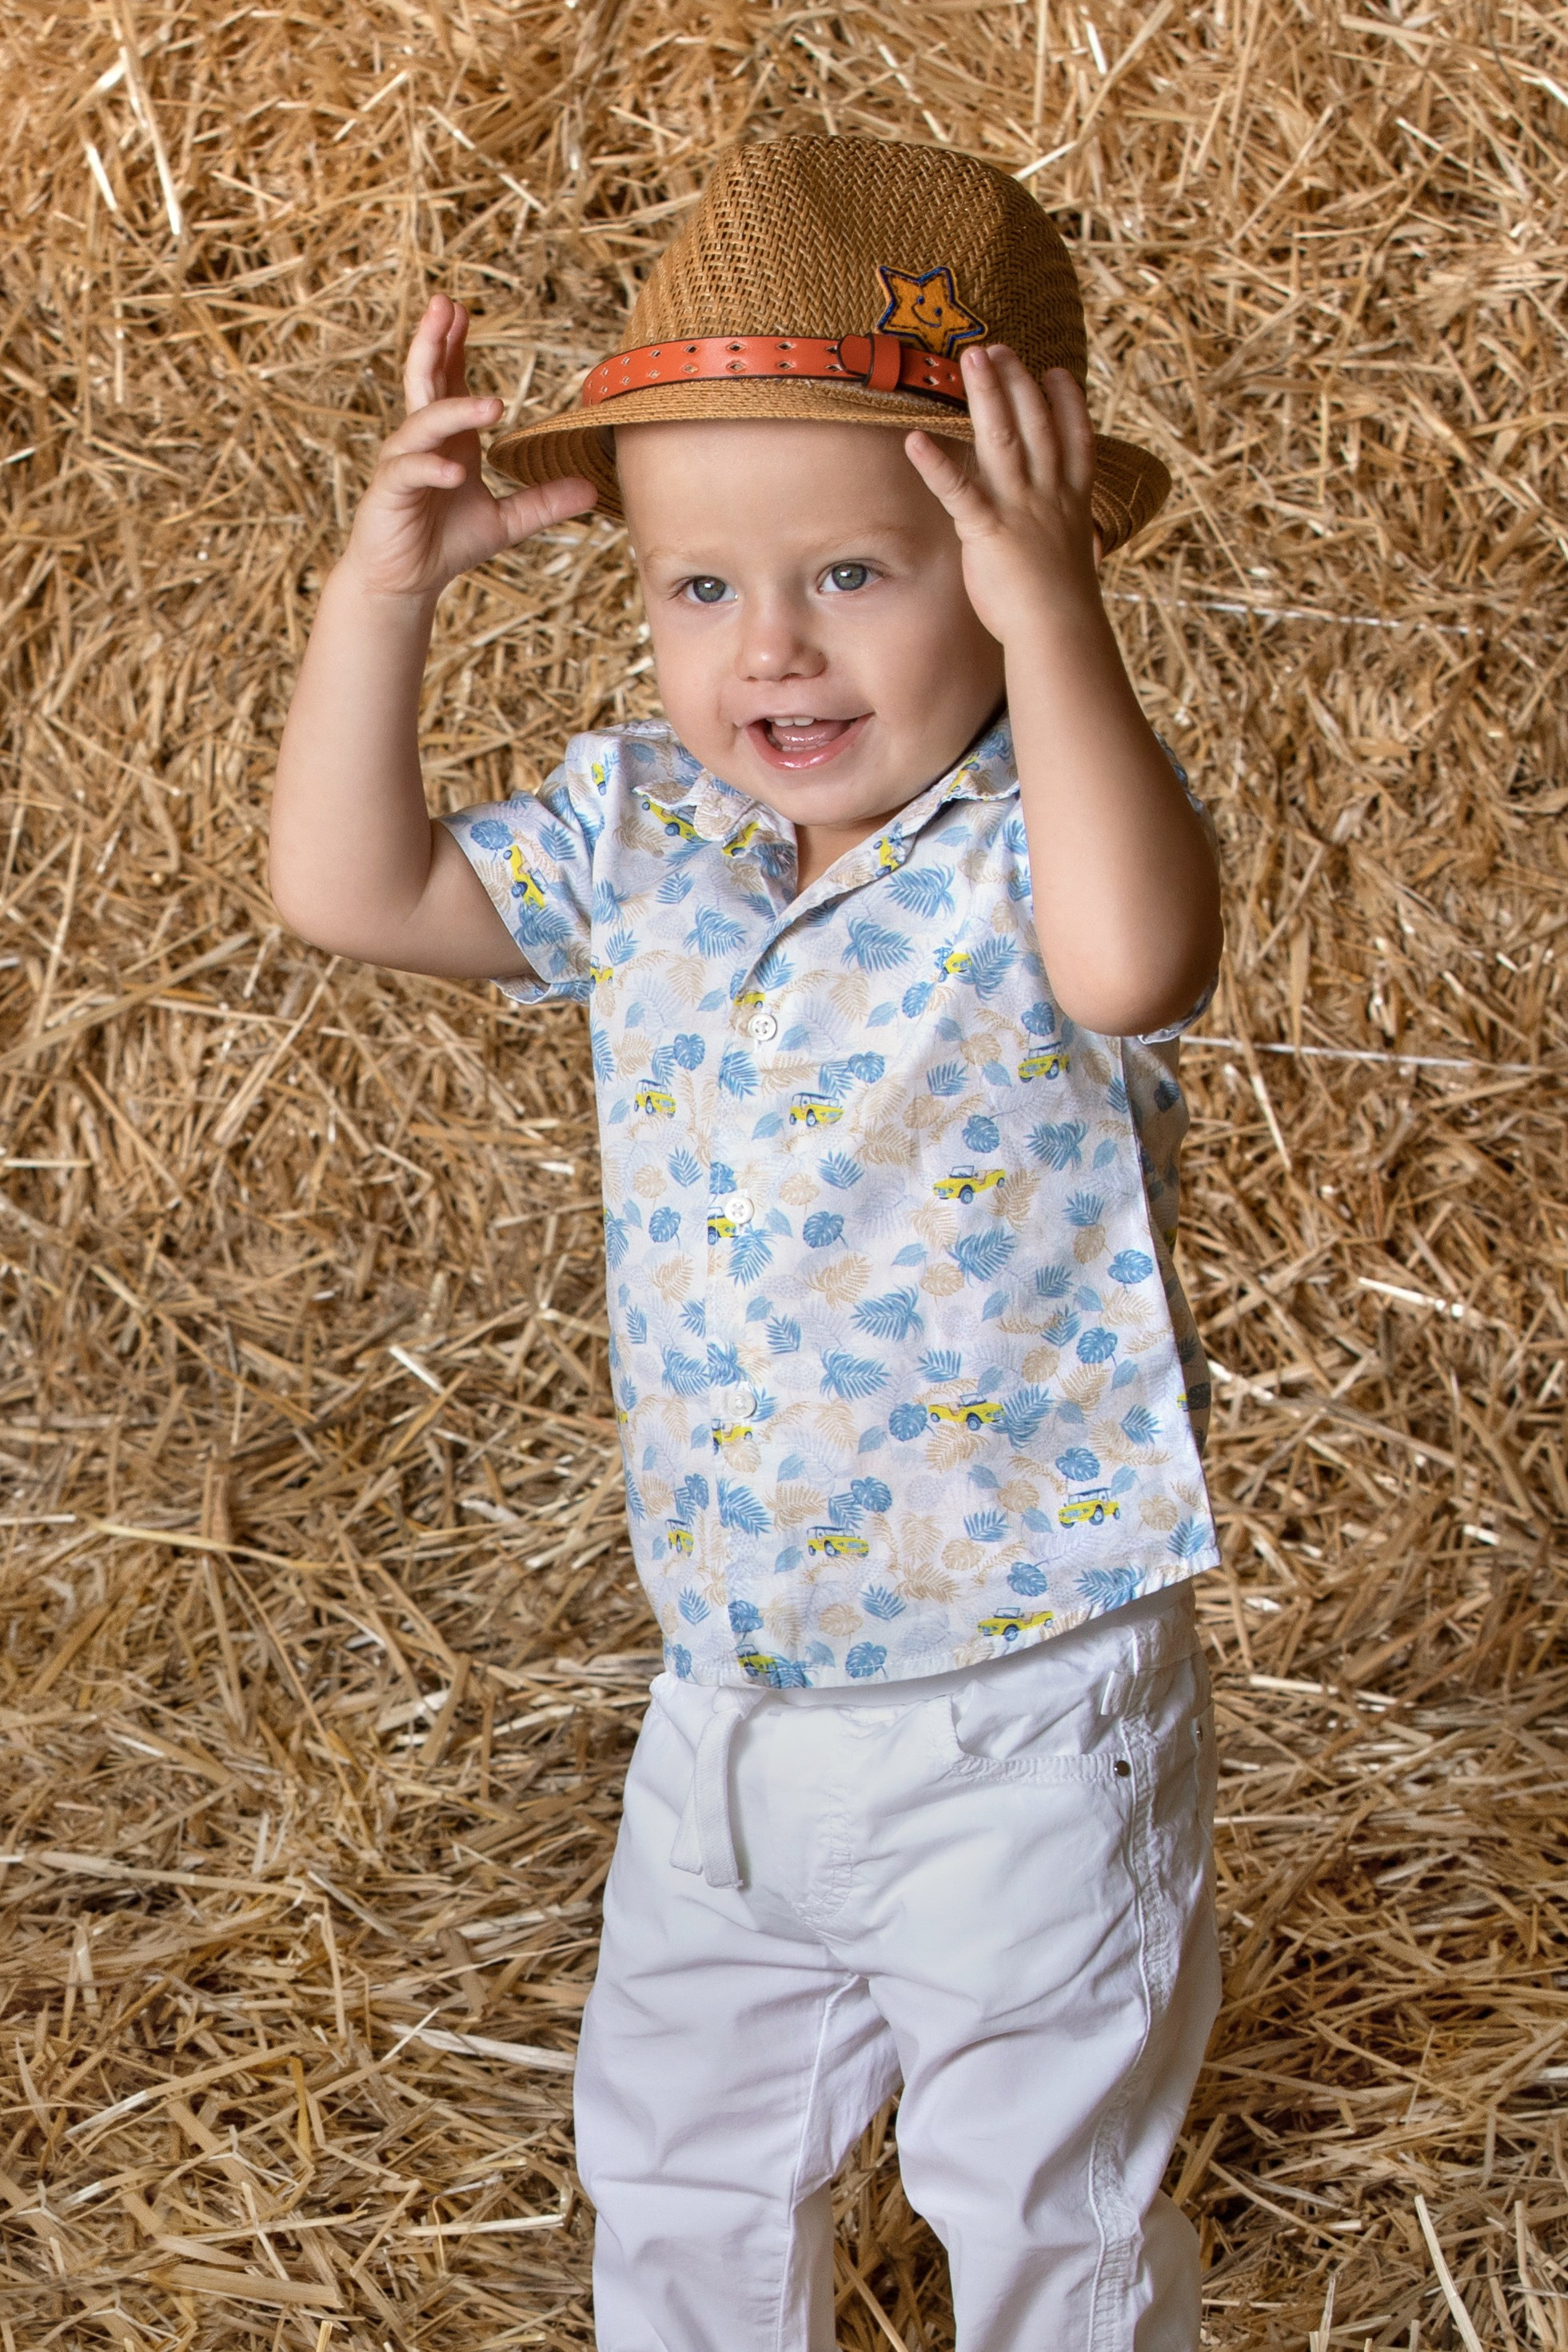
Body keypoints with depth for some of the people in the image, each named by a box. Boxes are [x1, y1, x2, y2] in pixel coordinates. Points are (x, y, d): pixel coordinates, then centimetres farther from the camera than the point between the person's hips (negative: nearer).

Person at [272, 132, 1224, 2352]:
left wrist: (1050, 615, -41)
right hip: (724, 1701, 6)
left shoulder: (1041, 839, -20)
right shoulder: (643, 834, -2)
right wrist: (388, 584, -8)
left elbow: (1133, 960, -43)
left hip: (1015, 1719, -6)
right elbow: (351, 889, 0)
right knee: (674, 2148, 26)